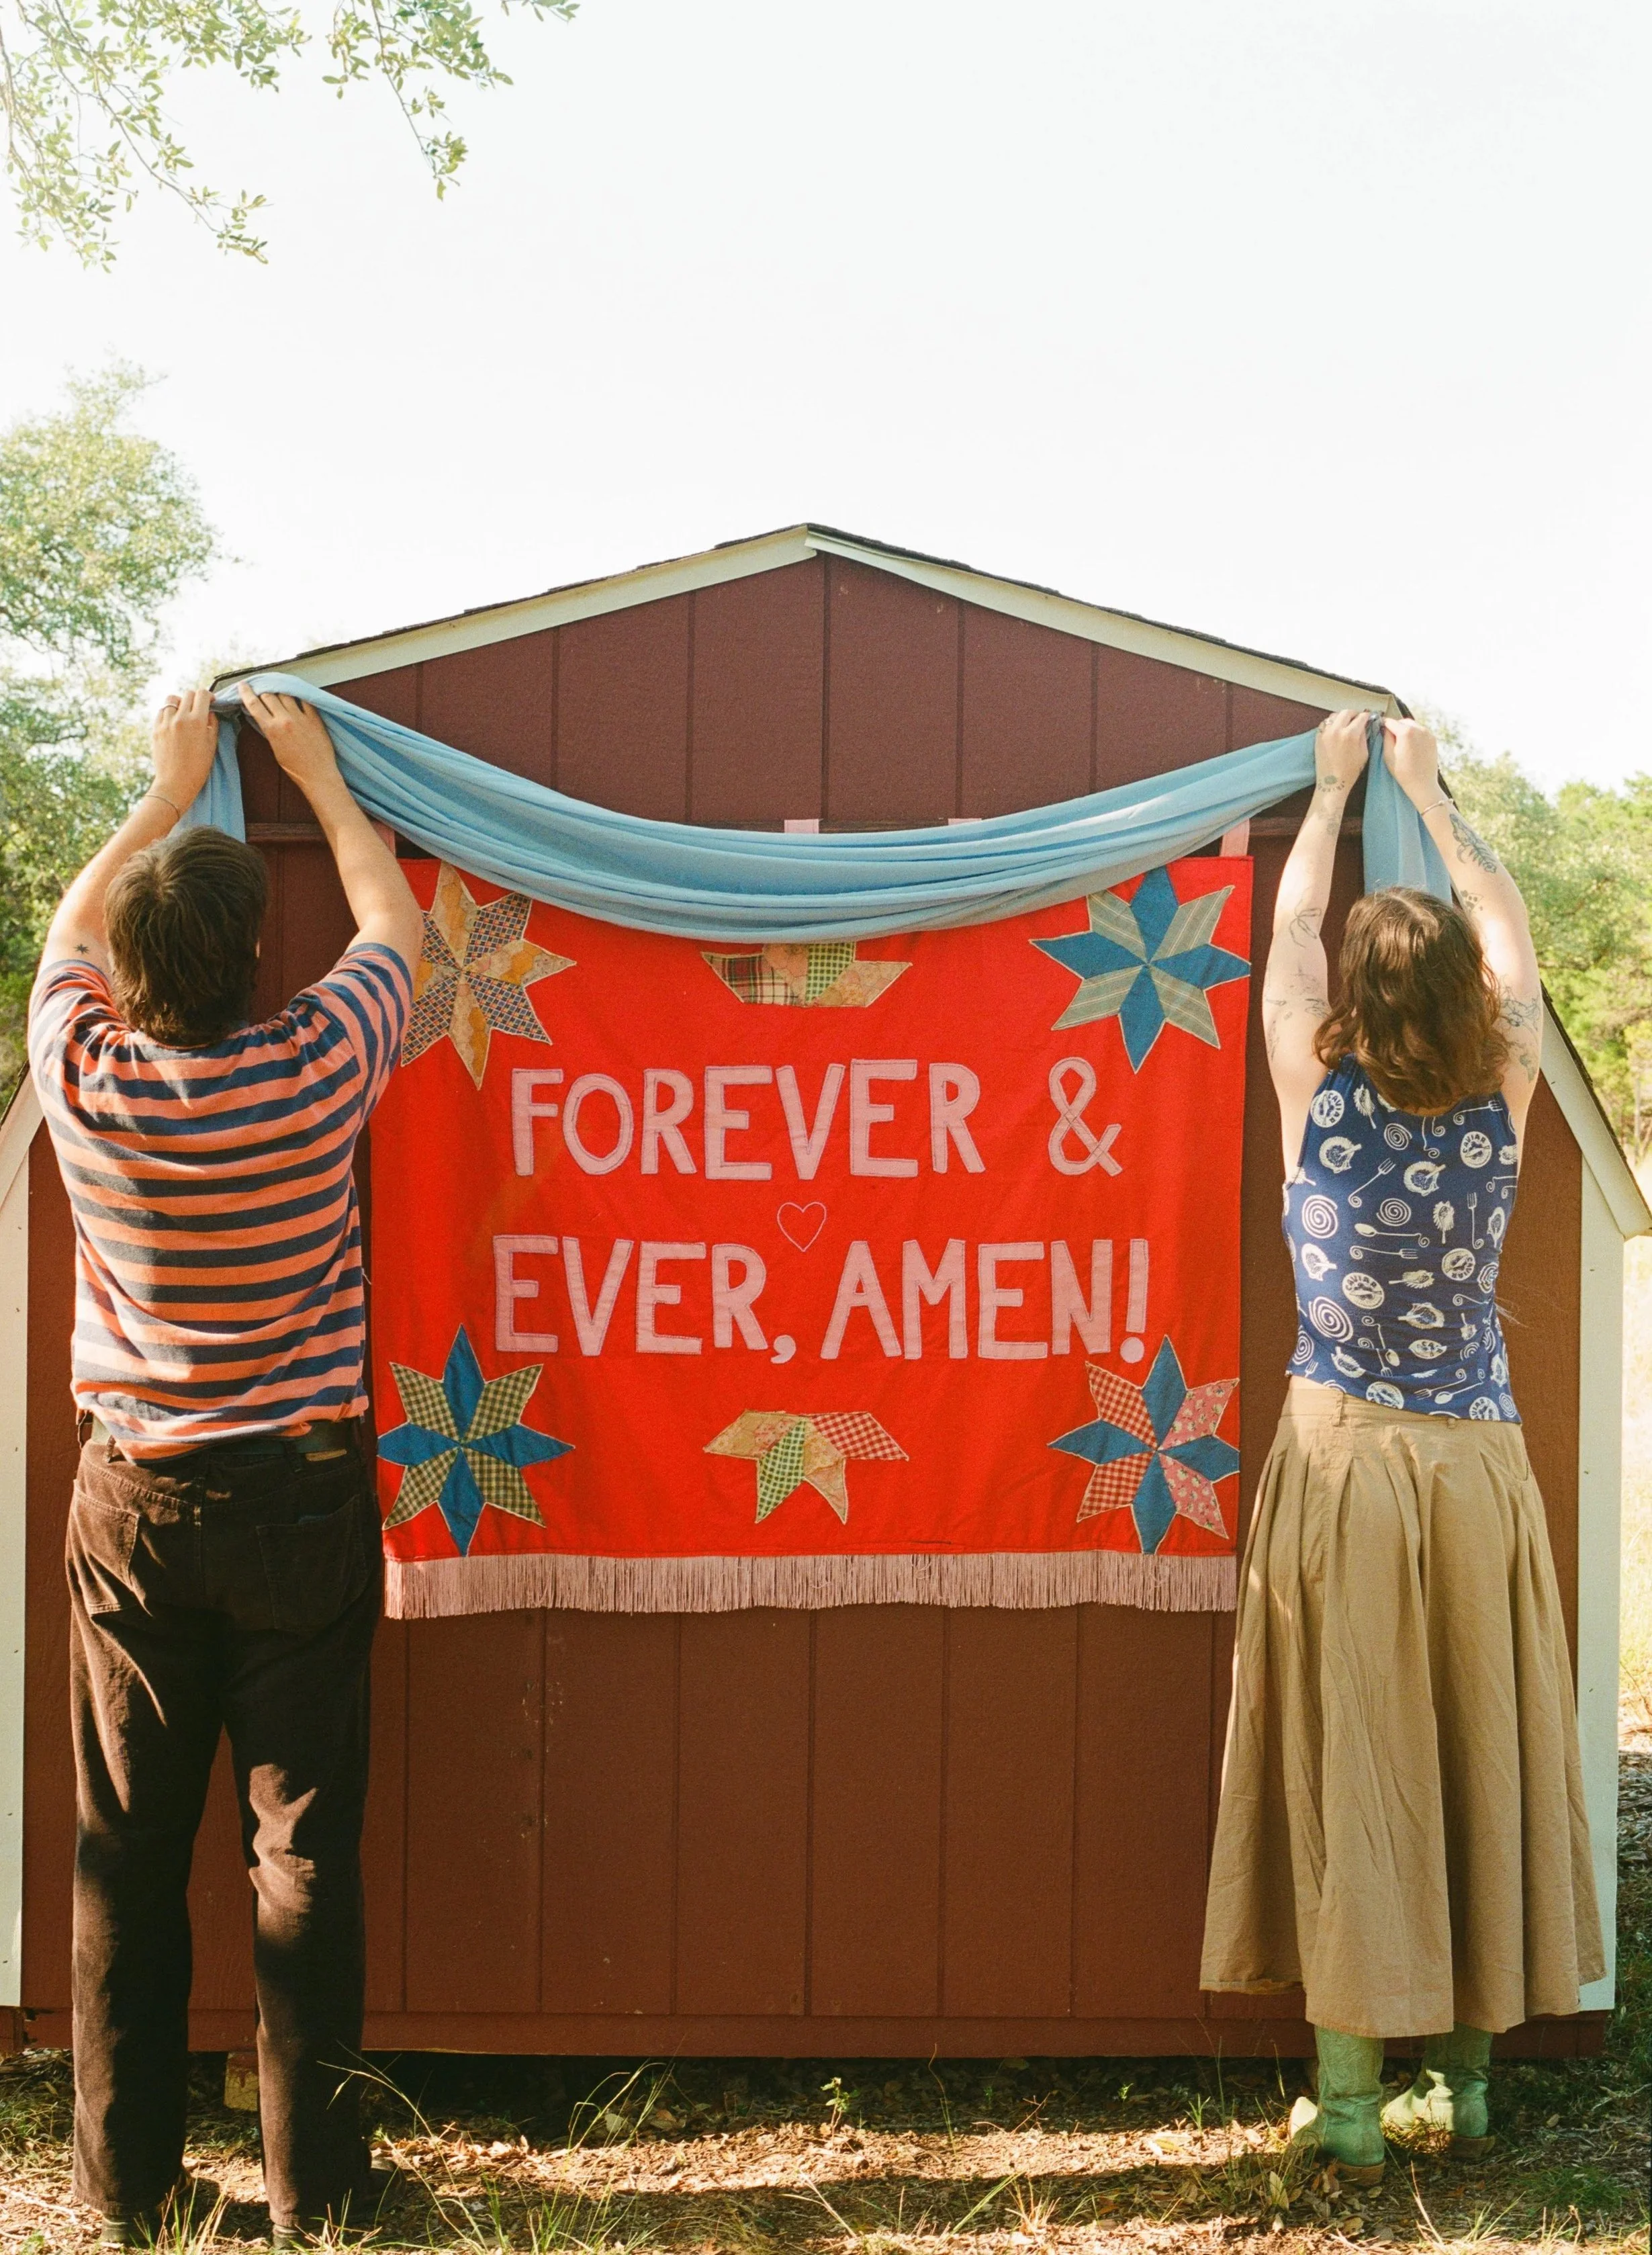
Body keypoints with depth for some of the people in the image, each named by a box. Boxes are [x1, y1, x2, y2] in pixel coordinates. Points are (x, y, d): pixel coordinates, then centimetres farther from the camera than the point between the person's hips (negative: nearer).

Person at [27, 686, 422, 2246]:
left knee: (127, 1852, 9)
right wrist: (317, 775, 21)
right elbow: (397, 927, 9)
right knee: (303, 1849, 3)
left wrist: (171, 789, 26)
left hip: (132, 1505, 2)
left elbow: (70, 930, 16)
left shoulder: (83, 1076, -8)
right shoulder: (313, 1070, -13)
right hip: (300, 1500, -2)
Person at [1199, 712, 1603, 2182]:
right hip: (1479, 1465, 2)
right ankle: (1466, 2084, 19)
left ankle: (1350, 2103, 6)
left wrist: (1335, 786, 23)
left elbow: (1291, 933, 9)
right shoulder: (1502, 1108, -3)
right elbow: (1513, 938, 14)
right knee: (1481, 1763, 10)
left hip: (1345, 1458, -2)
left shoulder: (1322, 1097, -7)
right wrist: (1428, 792, 24)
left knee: (1348, 1772, 2)